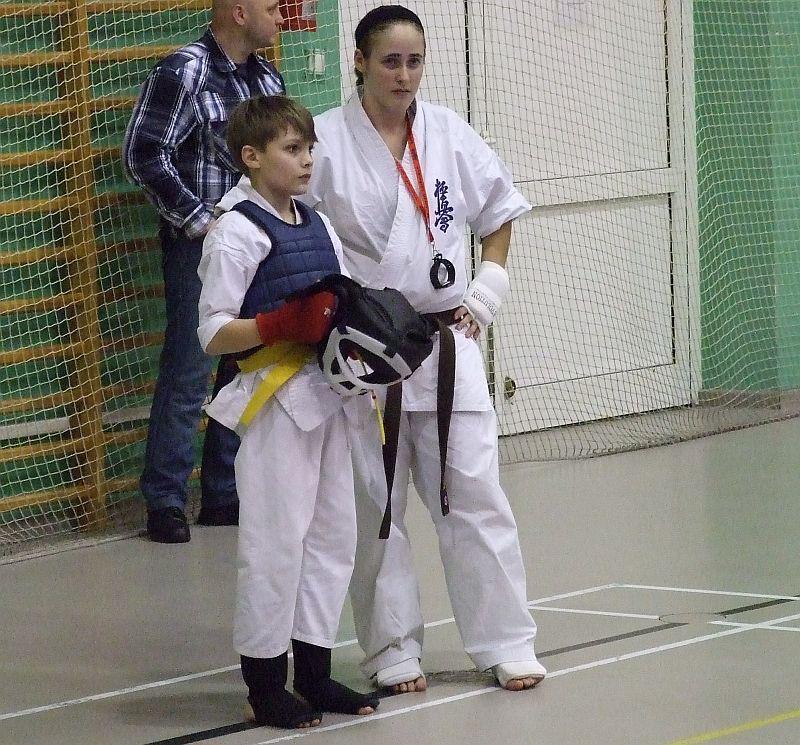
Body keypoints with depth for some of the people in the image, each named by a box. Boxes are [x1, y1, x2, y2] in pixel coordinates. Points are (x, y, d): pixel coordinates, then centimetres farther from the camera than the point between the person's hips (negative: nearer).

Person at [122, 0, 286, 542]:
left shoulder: (268, 78, 9)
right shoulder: (183, 74, -12)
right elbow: (143, 156, -13)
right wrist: (201, 222, -13)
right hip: (201, 247, -7)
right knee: (187, 376, -3)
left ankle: (223, 496, 22)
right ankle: (165, 503, 6)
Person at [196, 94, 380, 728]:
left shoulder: (317, 226, 13)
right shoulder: (237, 231, -11)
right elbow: (214, 334, -13)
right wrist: (284, 324, -26)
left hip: (328, 393, 8)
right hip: (275, 397, -8)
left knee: (333, 533, 11)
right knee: (275, 541, -5)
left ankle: (315, 672, 21)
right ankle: (265, 681, 6)